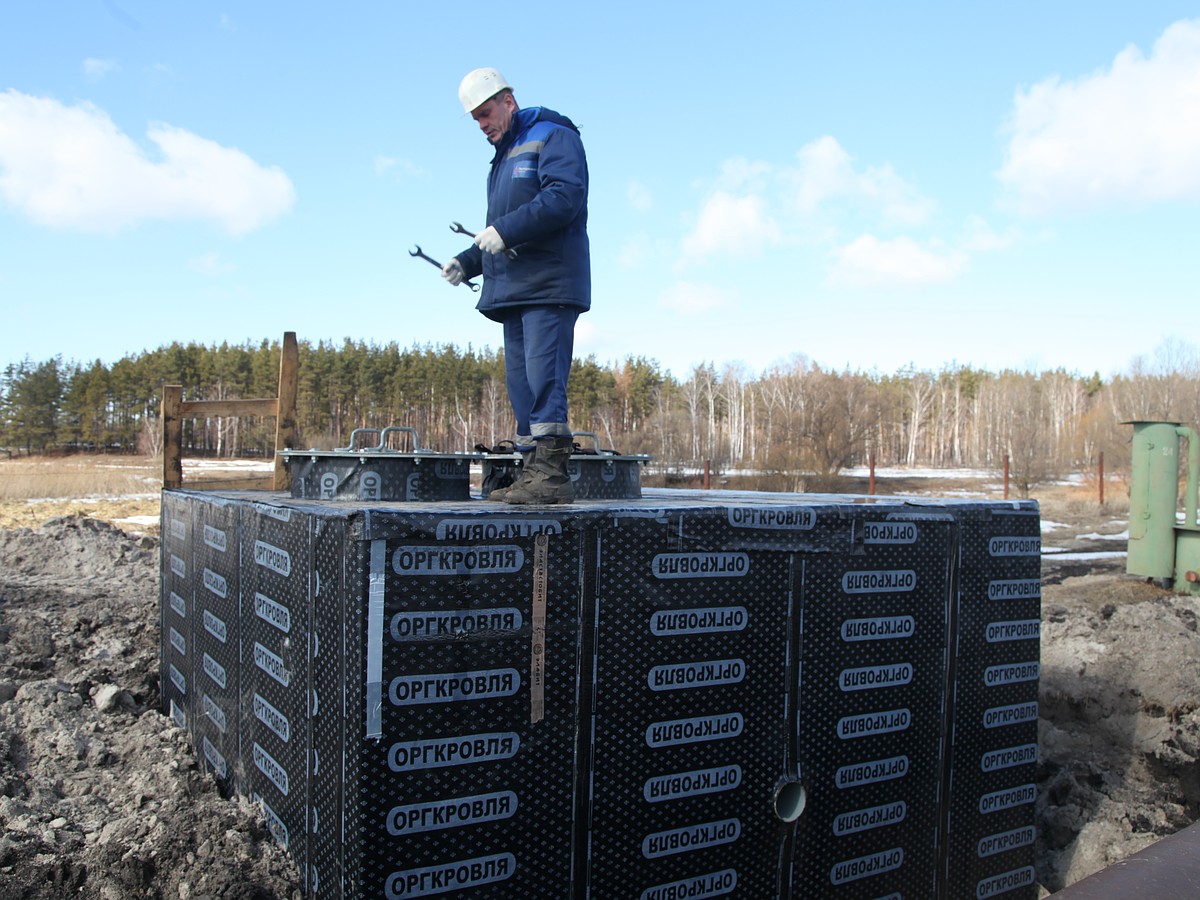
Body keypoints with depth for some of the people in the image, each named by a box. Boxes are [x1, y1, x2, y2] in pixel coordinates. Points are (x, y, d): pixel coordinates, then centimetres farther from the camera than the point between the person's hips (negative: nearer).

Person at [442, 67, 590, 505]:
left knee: (543, 375, -16)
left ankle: (552, 473, -16)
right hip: (512, 288, 9)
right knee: (520, 381, 6)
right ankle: (533, 475, 8)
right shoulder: (504, 156, 28)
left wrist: (504, 231, -19)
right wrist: (467, 262, 17)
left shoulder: (552, 136, 0)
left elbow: (563, 198, -17)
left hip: (549, 285, -9)